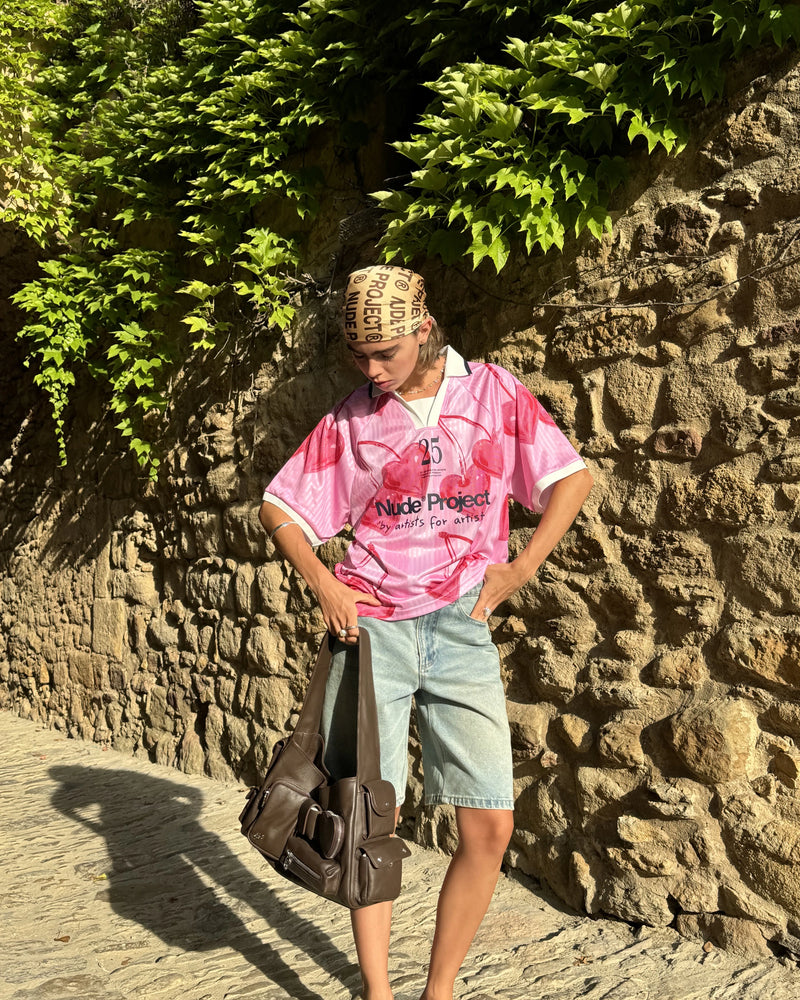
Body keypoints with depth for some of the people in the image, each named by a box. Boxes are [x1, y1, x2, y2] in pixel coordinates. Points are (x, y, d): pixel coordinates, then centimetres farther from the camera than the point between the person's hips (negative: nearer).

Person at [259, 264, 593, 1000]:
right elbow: (279, 509, 10)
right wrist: (322, 584, -5)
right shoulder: (350, 421, 3)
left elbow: (572, 478, 6)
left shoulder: (494, 393, 2)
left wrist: (521, 568, -5)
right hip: (373, 627, 0)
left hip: (461, 630, 0)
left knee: (490, 826, -4)